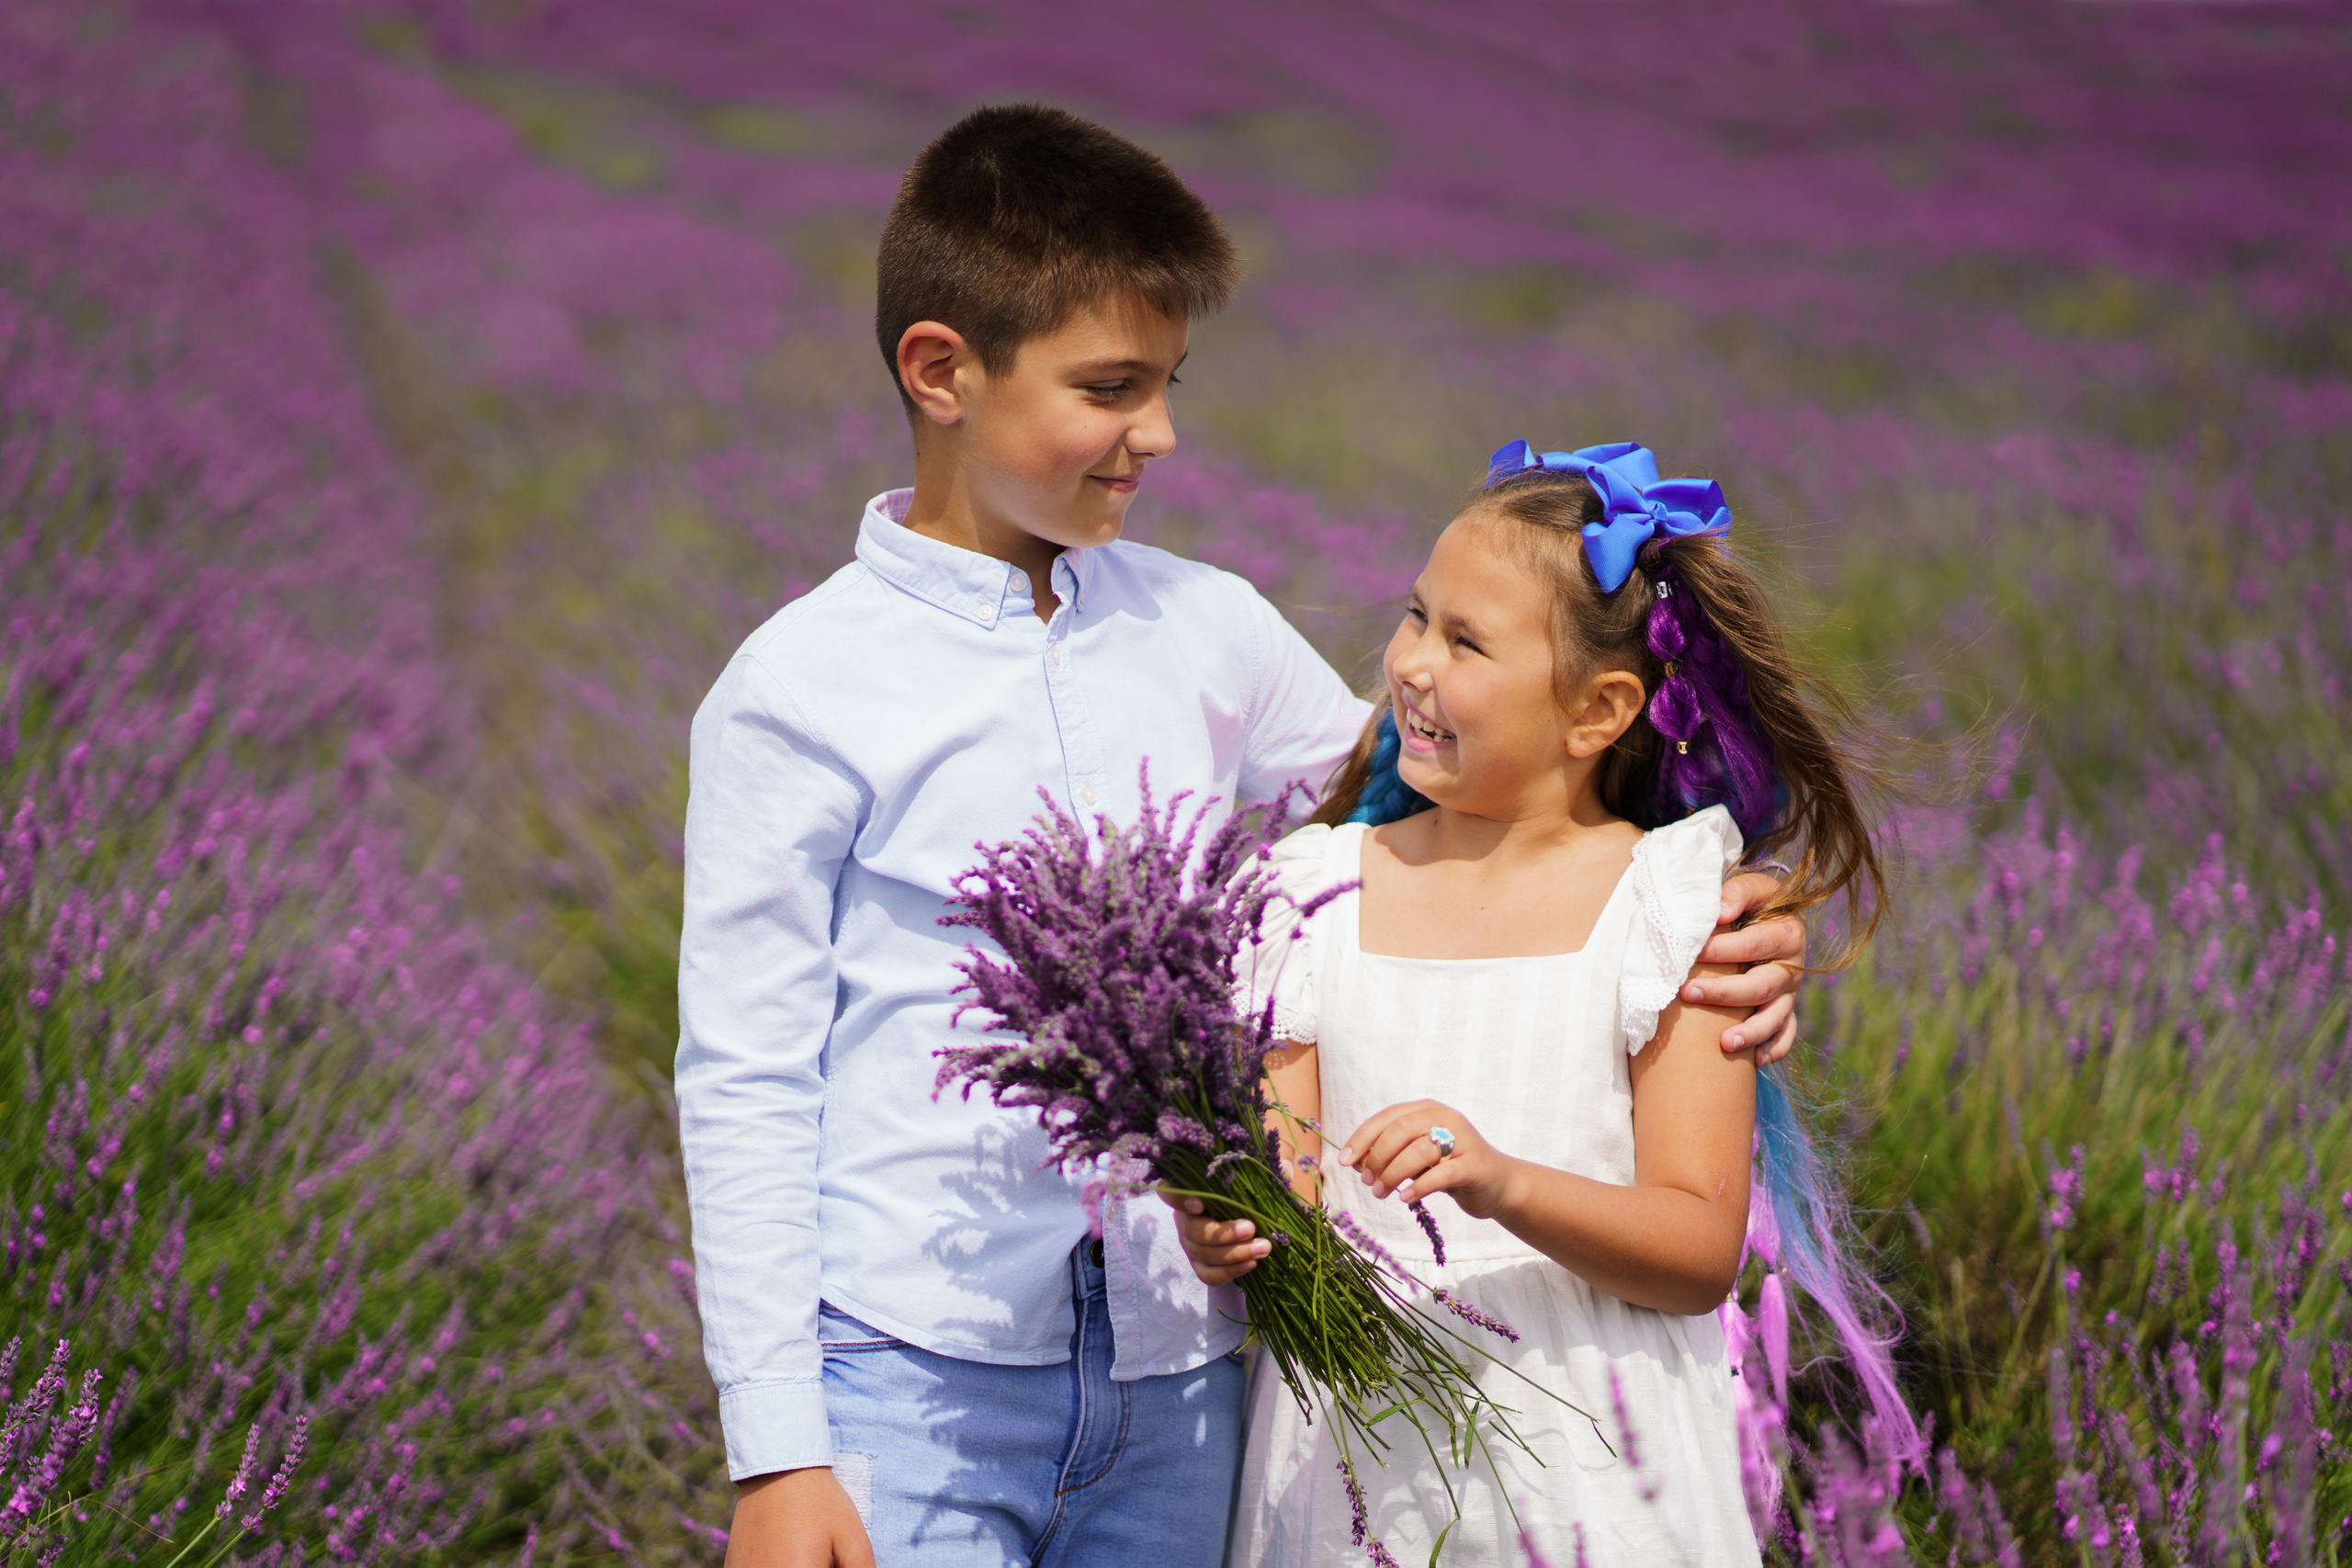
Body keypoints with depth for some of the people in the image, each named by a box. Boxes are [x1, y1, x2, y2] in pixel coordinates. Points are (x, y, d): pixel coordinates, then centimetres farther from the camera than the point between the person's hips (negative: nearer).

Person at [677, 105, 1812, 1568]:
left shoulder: (1207, 632, 7)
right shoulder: (801, 690, -4)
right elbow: (745, 1082, -3)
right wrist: (775, 1450, -7)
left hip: (1172, 1383, 4)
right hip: (911, 1383, -4)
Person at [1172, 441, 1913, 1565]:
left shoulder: (1674, 905, -6)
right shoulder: (1326, 893, 3)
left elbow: (1702, 1253, -12)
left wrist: (1503, 1185, -27)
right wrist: (1228, 1234, -21)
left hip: (1585, 1473, -2)